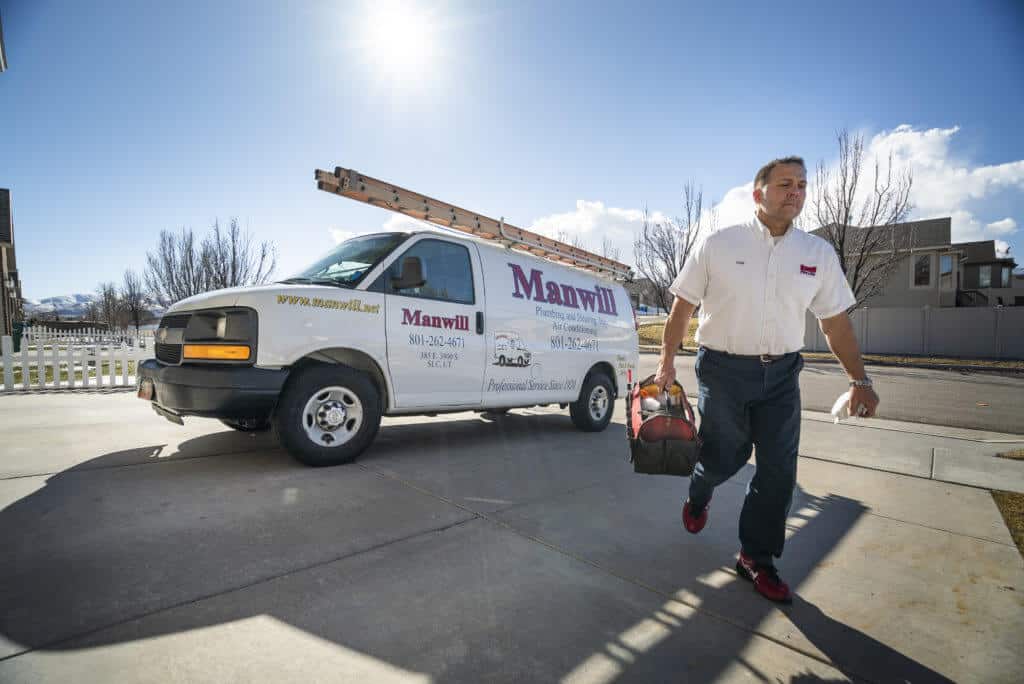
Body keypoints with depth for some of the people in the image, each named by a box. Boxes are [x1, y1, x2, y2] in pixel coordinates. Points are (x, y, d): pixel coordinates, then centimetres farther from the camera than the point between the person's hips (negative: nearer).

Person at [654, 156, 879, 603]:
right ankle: (697, 498, 42)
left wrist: (859, 379, 5)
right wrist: (667, 363, -6)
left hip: (782, 373, 4)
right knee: (723, 458, 5)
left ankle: (756, 558, 23)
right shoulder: (718, 245, -4)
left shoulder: (819, 254, 5)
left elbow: (836, 323, 10)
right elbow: (682, 307, -1)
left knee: (778, 471, 4)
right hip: (723, 369, -3)